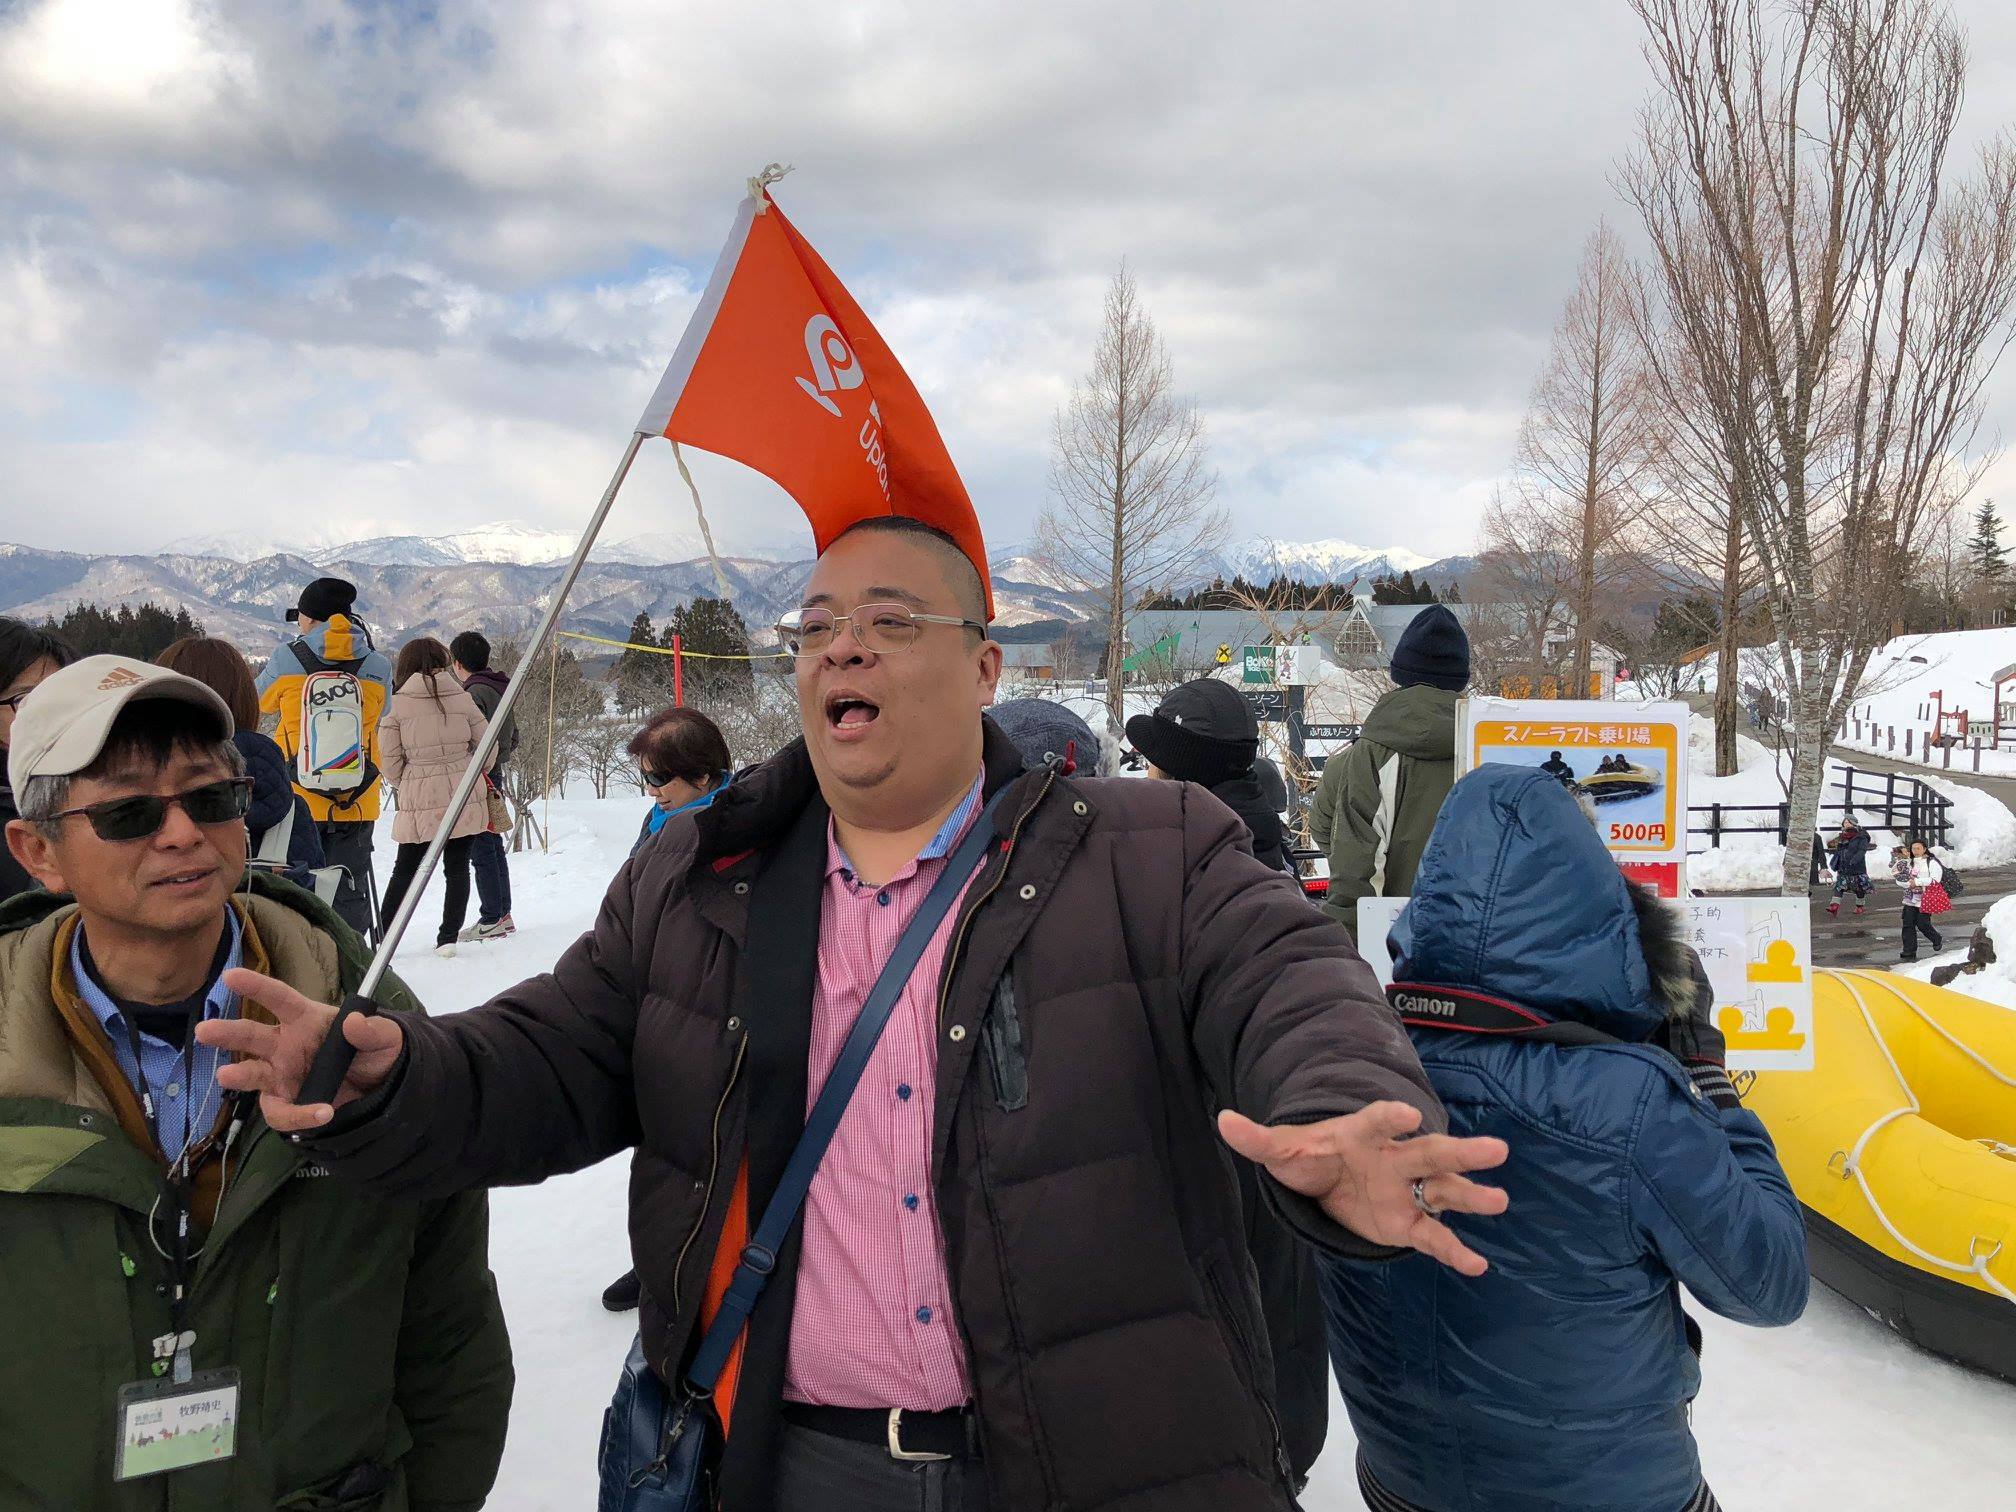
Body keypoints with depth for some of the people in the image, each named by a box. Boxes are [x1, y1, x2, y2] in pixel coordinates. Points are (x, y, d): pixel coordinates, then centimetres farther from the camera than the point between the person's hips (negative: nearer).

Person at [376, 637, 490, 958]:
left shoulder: (399, 703, -2)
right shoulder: (462, 697, 2)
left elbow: (389, 758, -2)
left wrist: (400, 786, 18)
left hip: (419, 799, -1)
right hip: (465, 798, 1)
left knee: (405, 870, 11)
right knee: (457, 868, 8)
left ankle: (381, 938, 11)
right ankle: (448, 938, 6)